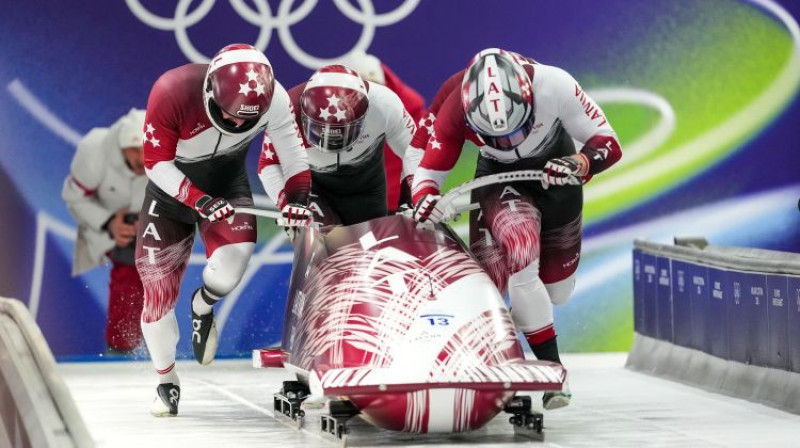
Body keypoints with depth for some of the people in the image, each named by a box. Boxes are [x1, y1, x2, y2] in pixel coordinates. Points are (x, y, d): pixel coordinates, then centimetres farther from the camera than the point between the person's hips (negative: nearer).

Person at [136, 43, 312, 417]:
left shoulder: (272, 98, -24)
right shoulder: (172, 93, -31)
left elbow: (293, 152, -9)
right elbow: (157, 163, -23)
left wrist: (297, 200, -24)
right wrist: (199, 201, -35)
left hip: (228, 185, 1)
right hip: (173, 186, -1)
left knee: (231, 265, -27)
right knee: (157, 285, -4)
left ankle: (203, 307, 10)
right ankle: (166, 382, 18)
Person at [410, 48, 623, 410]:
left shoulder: (554, 85, -33)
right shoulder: (454, 110, -31)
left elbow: (608, 144, -24)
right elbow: (427, 172, -20)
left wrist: (581, 164, -46)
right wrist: (425, 200, -43)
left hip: (555, 171, 1)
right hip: (499, 177, -1)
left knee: (557, 291, 8)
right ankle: (550, 365, -17)